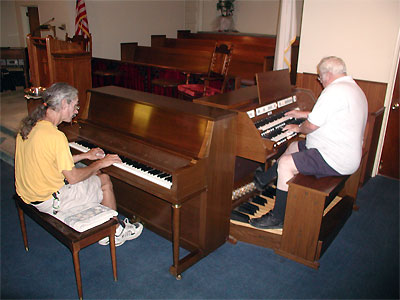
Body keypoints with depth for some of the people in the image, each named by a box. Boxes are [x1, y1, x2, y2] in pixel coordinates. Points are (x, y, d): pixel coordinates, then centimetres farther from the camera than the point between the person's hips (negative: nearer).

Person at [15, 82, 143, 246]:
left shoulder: (28, 126, 2)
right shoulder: (55, 136, -28)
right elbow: (72, 177, -22)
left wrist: (85, 156, 13)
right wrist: (99, 164, -6)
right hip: (49, 201, -9)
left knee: (95, 175, 18)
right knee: (105, 181, 5)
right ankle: (114, 232, 23)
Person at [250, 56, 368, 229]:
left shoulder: (335, 90, -21)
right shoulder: (353, 88, 14)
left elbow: (311, 126, -20)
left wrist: (299, 128, 1)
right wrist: (304, 114, 34)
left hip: (336, 160, -11)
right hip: (348, 153, 11)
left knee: (285, 164, -17)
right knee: (294, 147, 20)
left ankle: (278, 218, -7)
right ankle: (264, 179, 31)